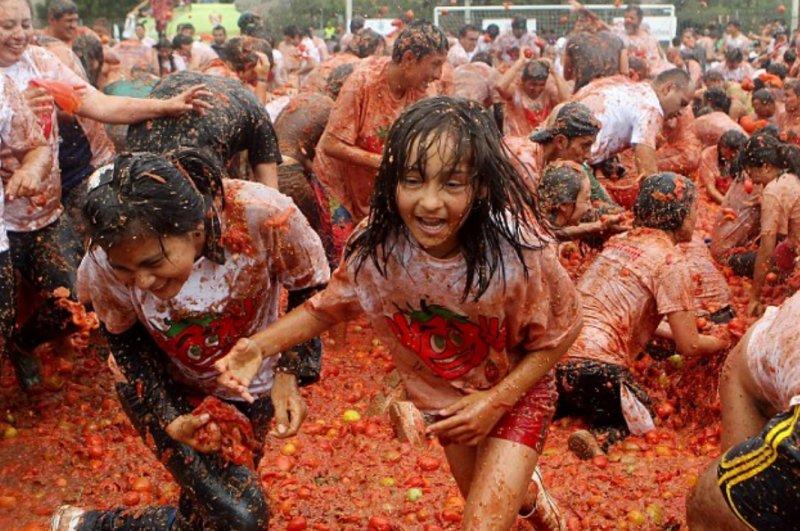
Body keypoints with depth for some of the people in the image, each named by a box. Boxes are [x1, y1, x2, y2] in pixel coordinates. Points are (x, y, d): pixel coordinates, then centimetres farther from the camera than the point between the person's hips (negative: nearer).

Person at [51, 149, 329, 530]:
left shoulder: (264, 217, -35)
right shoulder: (104, 266, -31)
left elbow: (310, 292, -14)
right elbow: (124, 341, -10)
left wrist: (290, 372, -23)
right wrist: (169, 419, -19)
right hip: (162, 385, -2)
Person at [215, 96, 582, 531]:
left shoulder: (518, 251, -35)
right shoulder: (376, 244, -28)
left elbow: (559, 334, -18)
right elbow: (331, 305, -10)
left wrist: (497, 401, -26)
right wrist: (260, 346, -25)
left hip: (514, 391, -3)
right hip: (442, 394, 4)